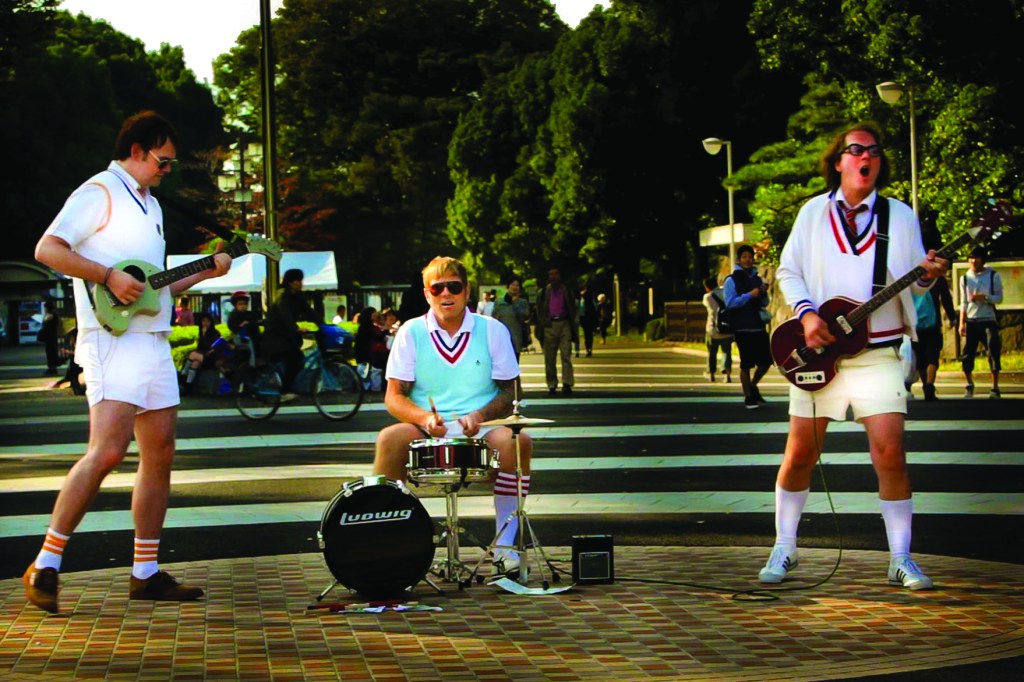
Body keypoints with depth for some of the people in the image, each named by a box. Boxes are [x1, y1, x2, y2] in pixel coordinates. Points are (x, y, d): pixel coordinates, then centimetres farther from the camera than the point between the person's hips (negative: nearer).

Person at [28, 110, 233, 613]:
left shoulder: (150, 205, 23)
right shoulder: (100, 192, -4)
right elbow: (47, 249, -15)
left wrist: (204, 272, 16)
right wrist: (108, 276, -21)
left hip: (154, 342, 9)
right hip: (113, 341, -9)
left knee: (160, 454, 8)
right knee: (106, 452, -18)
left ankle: (146, 573, 14)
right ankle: (45, 566, -12)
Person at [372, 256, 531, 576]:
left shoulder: (492, 331, 5)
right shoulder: (411, 332, 4)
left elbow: (510, 391, 6)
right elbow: (394, 396, 2)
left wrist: (480, 416, -15)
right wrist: (424, 418, -20)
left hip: (482, 429, 0)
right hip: (426, 431, 0)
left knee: (518, 440, -32)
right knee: (389, 439, -32)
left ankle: (504, 546, -25)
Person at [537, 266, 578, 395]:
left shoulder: (567, 291, 9)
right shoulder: (544, 292, 8)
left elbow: (574, 309, 14)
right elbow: (539, 310, 14)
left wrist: (572, 323, 4)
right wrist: (541, 324, 5)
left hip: (564, 324, -1)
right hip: (549, 326, 1)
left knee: (566, 355, -11)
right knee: (549, 358, 2)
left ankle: (567, 384, -14)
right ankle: (552, 385, 9)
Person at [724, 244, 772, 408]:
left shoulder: (757, 279, 15)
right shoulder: (732, 280, -2)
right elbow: (729, 302, -12)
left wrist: (764, 293, -1)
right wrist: (750, 295, -18)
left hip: (759, 326, 5)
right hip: (743, 328, -5)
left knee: (766, 360, 6)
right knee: (746, 363, -1)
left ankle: (753, 386, 29)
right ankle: (748, 396, 9)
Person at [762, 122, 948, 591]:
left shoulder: (900, 215, 6)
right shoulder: (813, 212, 8)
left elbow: (912, 283, 4)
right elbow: (788, 271, 8)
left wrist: (926, 277, -19)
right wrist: (806, 314, -8)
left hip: (878, 354, -1)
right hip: (819, 351, 1)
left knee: (890, 453, -10)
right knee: (799, 454, 3)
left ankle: (901, 559, 1)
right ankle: (784, 549, 18)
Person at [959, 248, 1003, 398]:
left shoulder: (993, 276, 3)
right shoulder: (965, 278, 9)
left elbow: (999, 298, 0)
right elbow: (963, 303, 10)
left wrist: (984, 297, -17)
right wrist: (961, 322, 3)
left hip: (989, 320, -2)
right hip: (971, 321, 2)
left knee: (993, 353, -8)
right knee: (968, 354, -2)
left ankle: (995, 388, -1)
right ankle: (969, 386, 16)